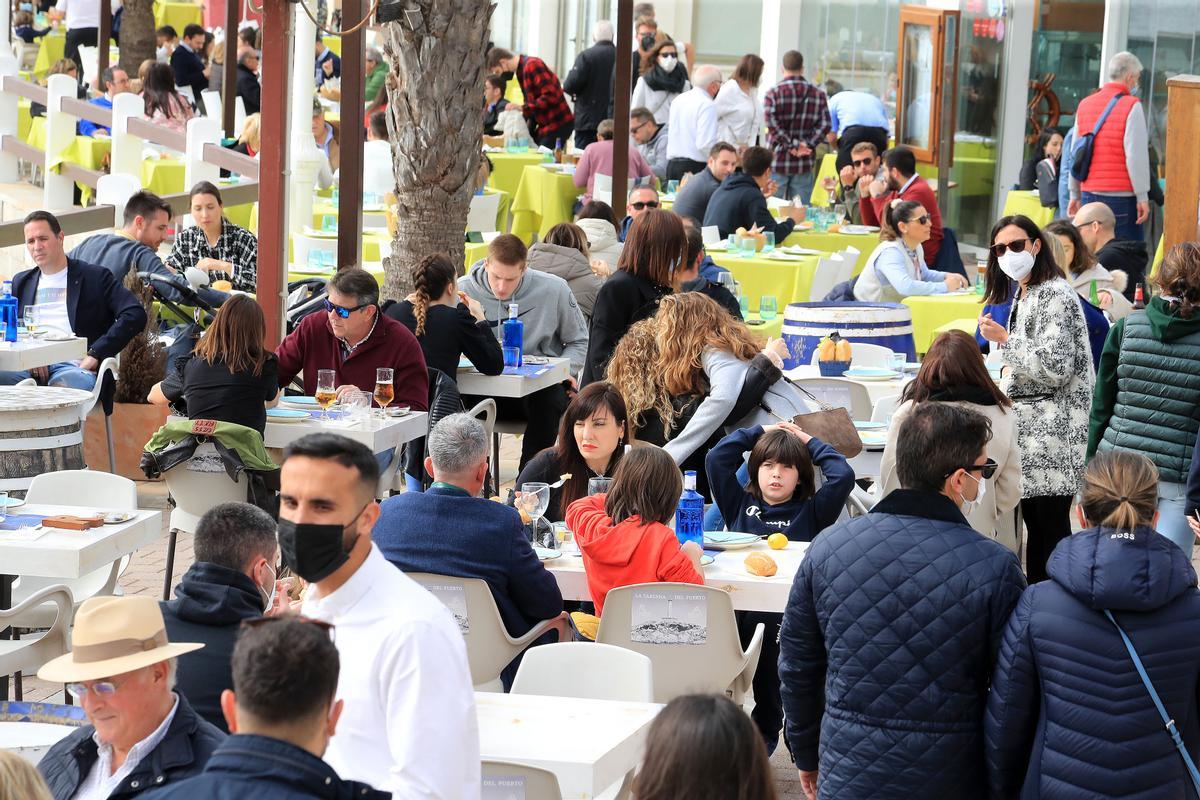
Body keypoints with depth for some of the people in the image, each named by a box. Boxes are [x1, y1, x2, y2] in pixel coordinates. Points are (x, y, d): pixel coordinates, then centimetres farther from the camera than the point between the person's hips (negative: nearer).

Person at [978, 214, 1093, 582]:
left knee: (1050, 528, -8)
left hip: (1051, 434, -10)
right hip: (1029, 429, 10)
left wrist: (1004, 339, -17)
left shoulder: (1055, 295, -13)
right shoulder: (1021, 294, 17)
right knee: (1035, 526, 11)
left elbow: (1055, 368, -20)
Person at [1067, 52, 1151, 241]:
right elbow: (1136, 155, -13)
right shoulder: (1131, 106, -8)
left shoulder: (1085, 105, 11)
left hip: (1089, 196, 6)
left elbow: (1075, 154, 15)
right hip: (1121, 197, -6)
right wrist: (1142, 197, -9)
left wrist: (1075, 194, 21)